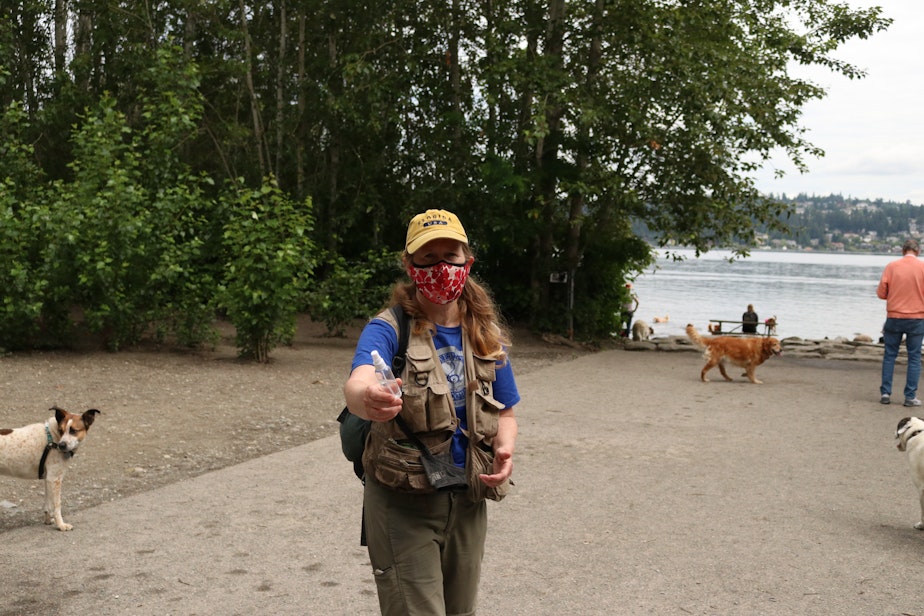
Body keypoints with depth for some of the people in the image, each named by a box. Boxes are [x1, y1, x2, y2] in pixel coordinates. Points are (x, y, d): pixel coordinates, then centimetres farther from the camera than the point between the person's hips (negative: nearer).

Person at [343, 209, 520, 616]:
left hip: (467, 502, 5)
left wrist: (504, 450, -9)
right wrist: (368, 399, -57)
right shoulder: (389, 330, -12)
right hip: (403, 504, -5)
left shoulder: (486, 337, 3)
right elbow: (356, 384, -33)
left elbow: (504, 413, 13)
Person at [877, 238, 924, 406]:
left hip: (894, 317, 1)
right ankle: (910, 396, 4)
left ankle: (885, 393, 8)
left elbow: (881, 293, -3)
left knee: (889, 356, 10)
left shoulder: (891, 266, -4)